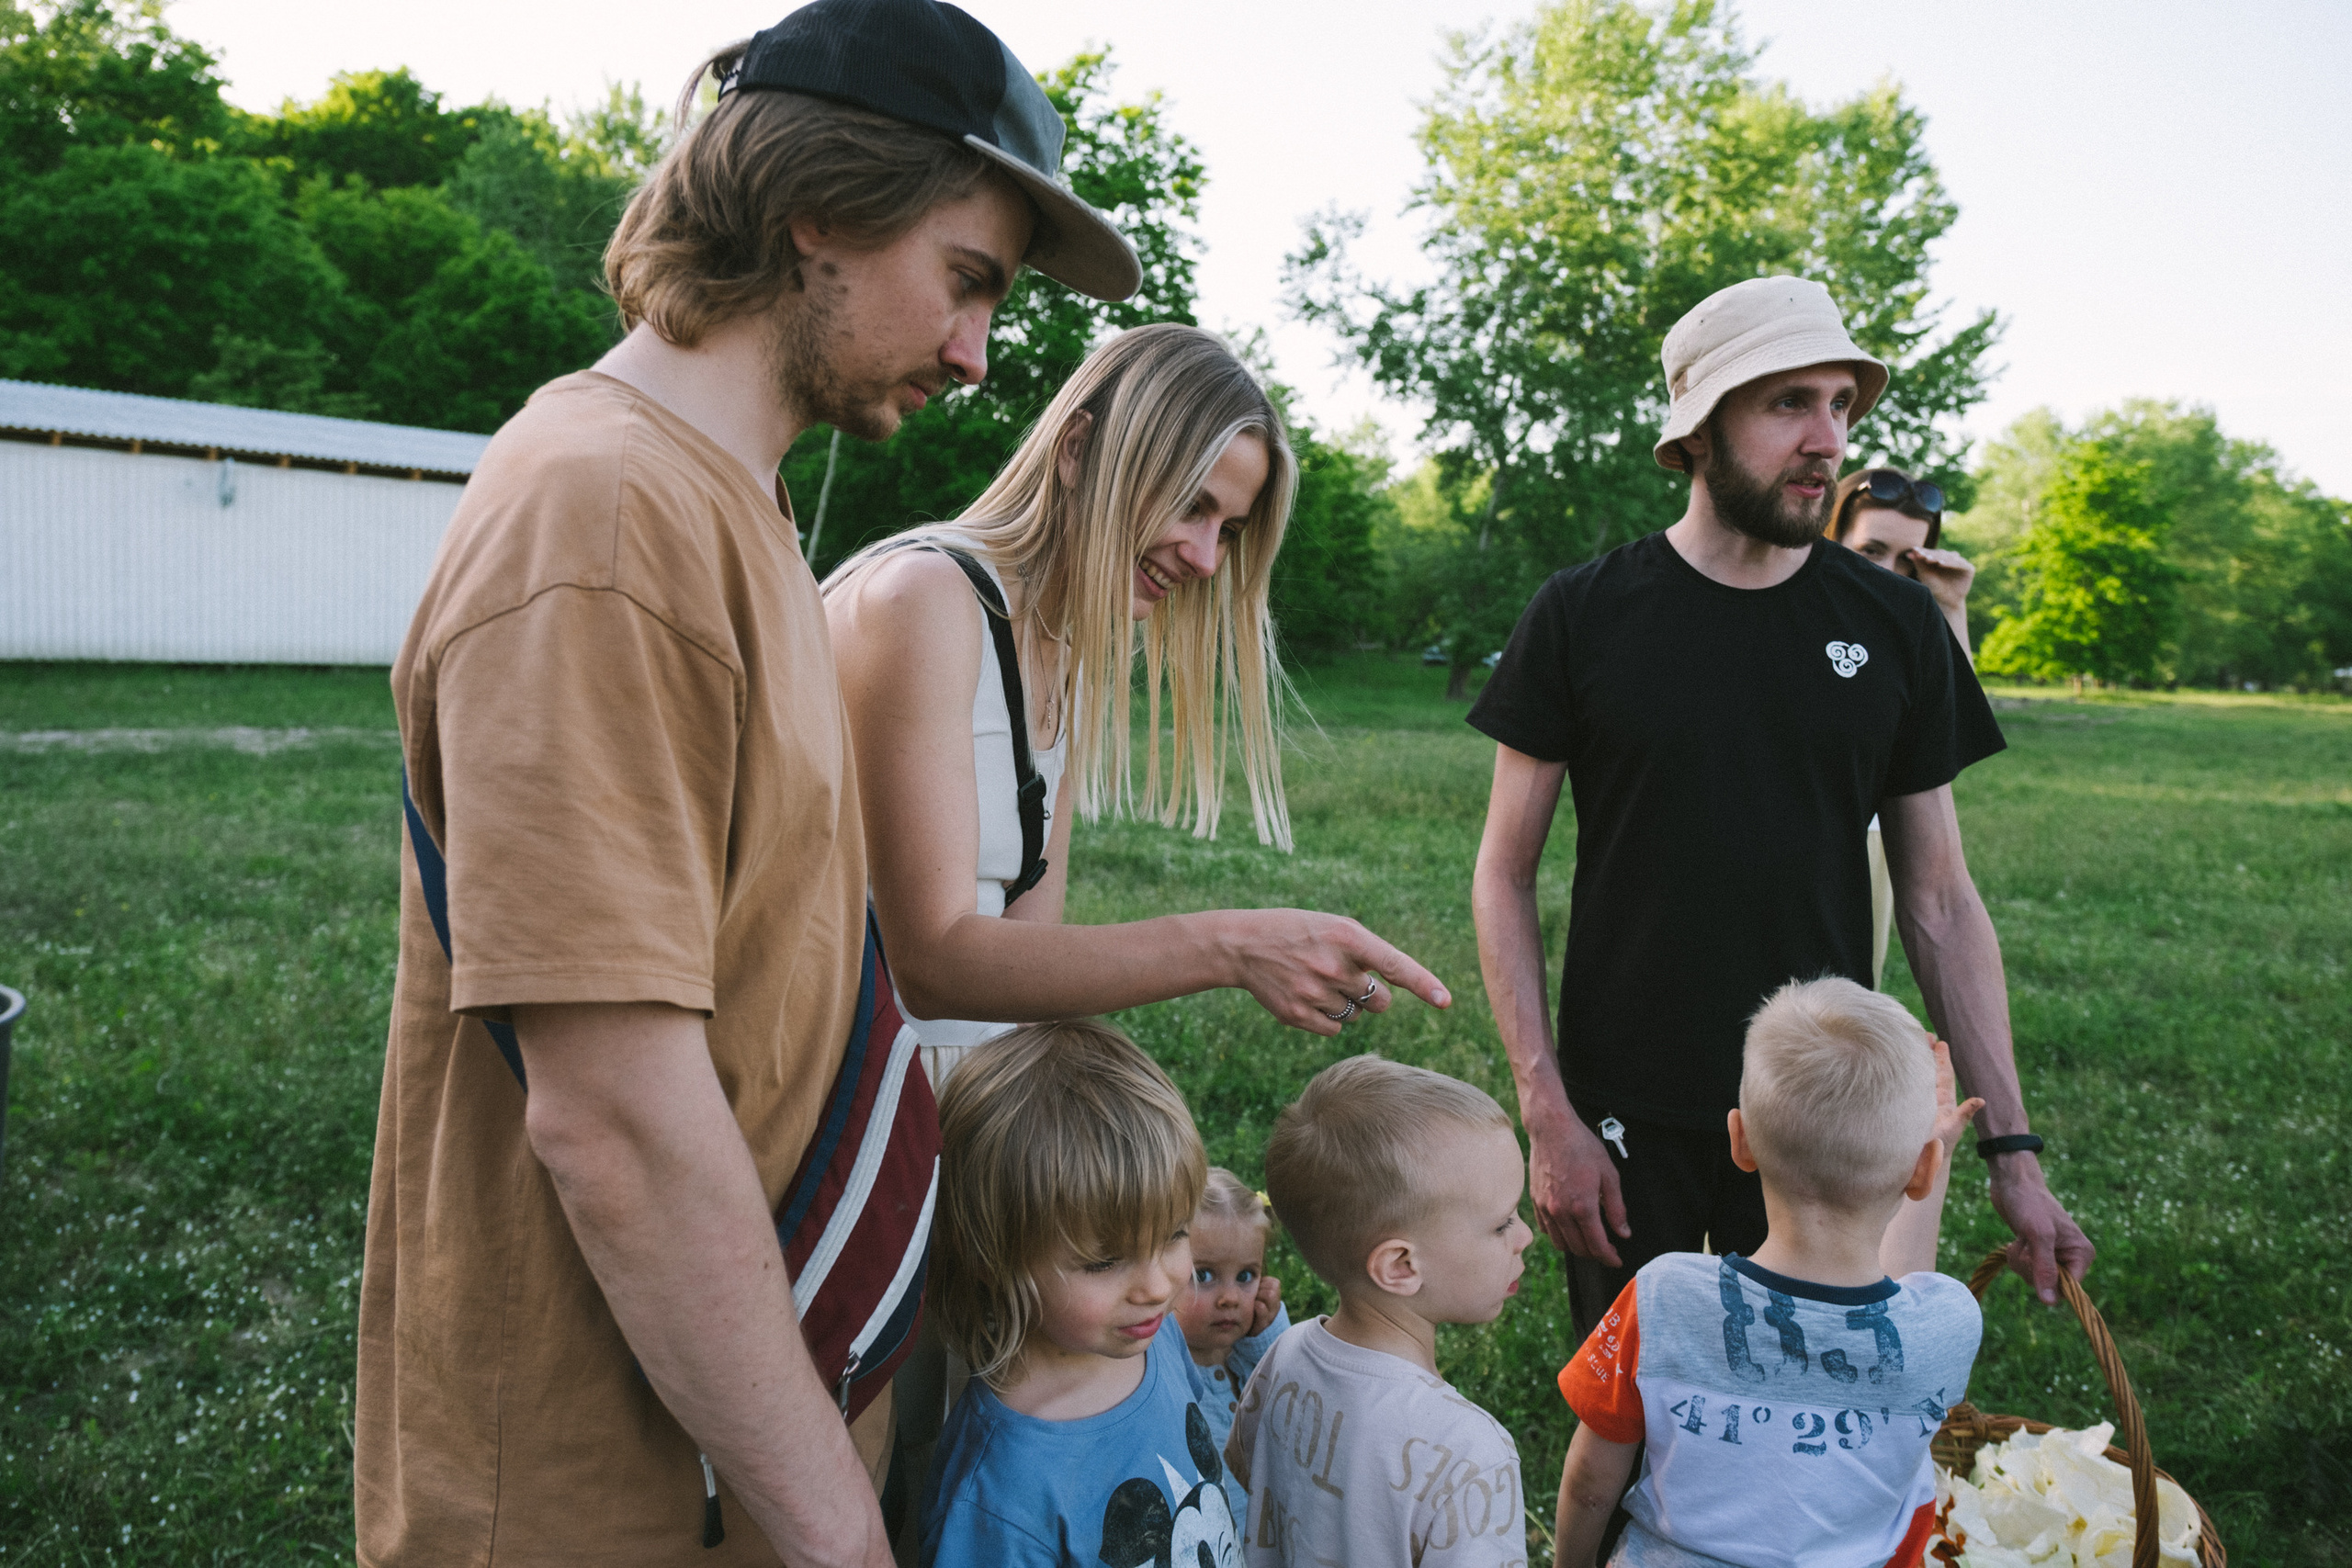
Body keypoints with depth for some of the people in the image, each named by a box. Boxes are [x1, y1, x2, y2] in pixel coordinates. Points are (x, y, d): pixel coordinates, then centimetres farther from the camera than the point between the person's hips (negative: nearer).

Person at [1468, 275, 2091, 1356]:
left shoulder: (1895, 627, 1)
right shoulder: (1585, 616, -5)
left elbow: (1940, 904, 5)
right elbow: (1504, 876, -3)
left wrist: (2012, 1150, 1)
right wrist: (1546, 1114, -10)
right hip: (1625, 1126, -1)